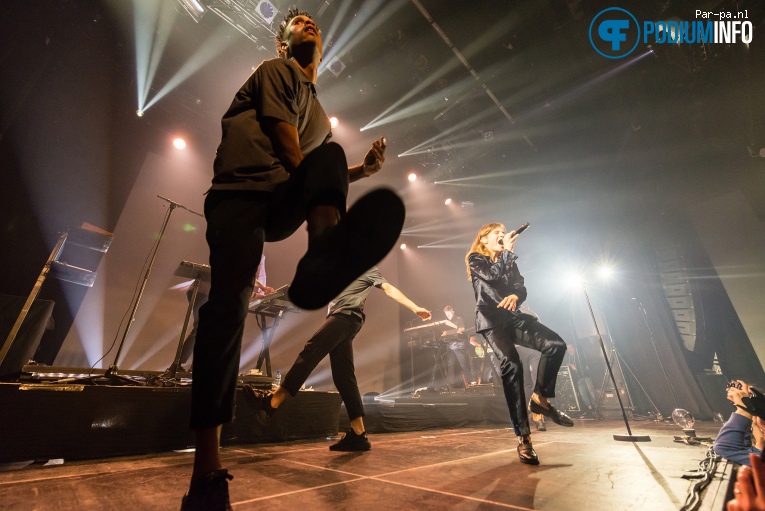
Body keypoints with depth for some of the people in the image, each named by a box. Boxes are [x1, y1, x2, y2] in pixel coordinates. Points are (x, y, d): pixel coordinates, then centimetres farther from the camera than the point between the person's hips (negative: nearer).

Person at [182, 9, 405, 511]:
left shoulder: (321, 114, 36)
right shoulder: (277, 70, 17)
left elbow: (320, 172, 28)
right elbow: (284, 139, -1)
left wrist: (362, 169, 15)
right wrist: (310, 178, -7)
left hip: (284, 205, 5)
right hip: (242, 191, -5)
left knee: (332, 153, -18)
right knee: (229, 303, -19)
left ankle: (327, 250, -52)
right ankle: (207, 470, -12)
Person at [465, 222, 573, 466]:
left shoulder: (508, 261, 22)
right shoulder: (475, 259, 6)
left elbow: (521, 288, 10)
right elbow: (493, 275, -14)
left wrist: (515, 296, -14)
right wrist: (508, 250, -3)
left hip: (513, 317, 6)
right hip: (491, 320, -6)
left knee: (556, 344, -11)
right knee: (511, 365, -22)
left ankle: (540, 399, 5)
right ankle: (524, 438, -15)